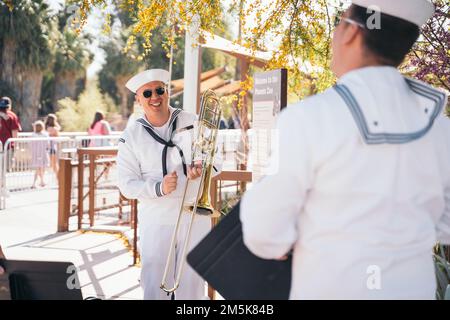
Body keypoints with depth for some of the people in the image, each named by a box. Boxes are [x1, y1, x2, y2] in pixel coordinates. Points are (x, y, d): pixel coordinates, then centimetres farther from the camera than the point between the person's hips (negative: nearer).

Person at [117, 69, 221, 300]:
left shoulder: (192, 123, 3)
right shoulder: (131, 136, 0)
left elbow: (215, 162, 8)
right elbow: (126, 185, -4)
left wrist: (201, 168, -15)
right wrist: (159, 188, -21)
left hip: (195, 217, 1)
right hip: (156, 221, -1)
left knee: (192, 287, 5)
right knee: (154, 288, 1)